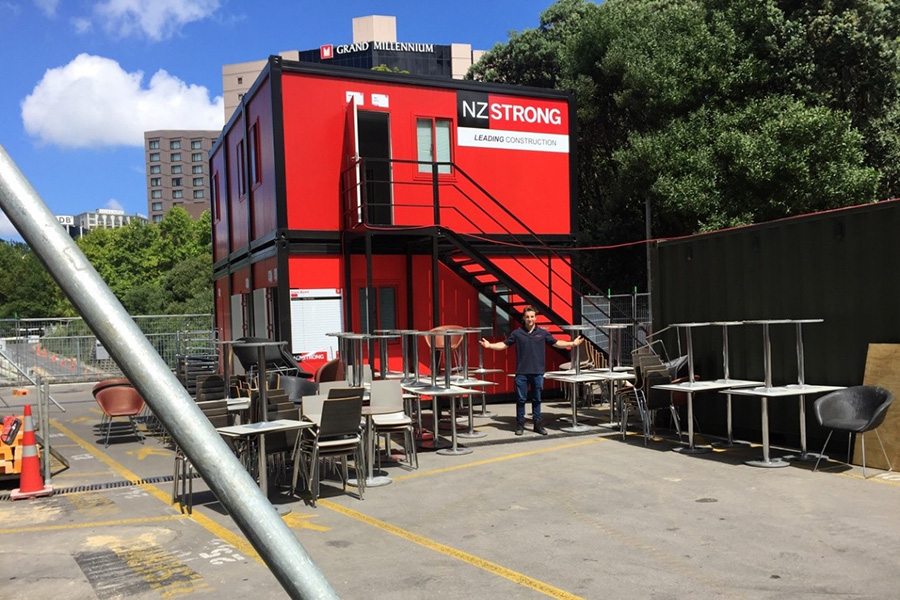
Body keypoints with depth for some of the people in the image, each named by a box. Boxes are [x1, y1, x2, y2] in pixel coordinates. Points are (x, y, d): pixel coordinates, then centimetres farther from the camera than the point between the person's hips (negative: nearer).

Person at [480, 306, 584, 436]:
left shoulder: (543, 333, 5)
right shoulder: (517, 333, 3)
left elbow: (556, 343, 12)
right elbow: (504, 344, 8)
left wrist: (572, 343, 3)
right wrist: (490, 345, -5)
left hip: (538, 372, 1)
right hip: (521, 372, -1)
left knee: (537, 399, 8)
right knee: (521, 399, 3)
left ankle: (537, 424, 16)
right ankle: (520, 425, 12)